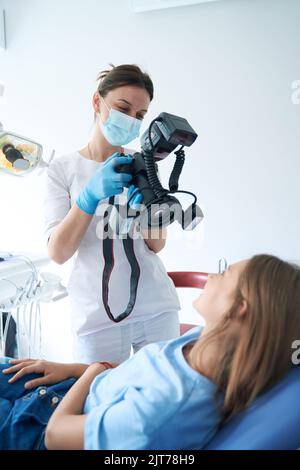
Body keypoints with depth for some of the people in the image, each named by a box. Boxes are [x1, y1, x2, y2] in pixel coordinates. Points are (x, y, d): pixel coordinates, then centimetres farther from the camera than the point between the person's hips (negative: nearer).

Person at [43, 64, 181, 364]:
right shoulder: (64, 168, -3)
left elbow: (156, 245, -1)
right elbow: (58, 253, -12)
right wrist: (90, 195, -26)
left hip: (157, 310, 3)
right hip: (98, 317, -2)